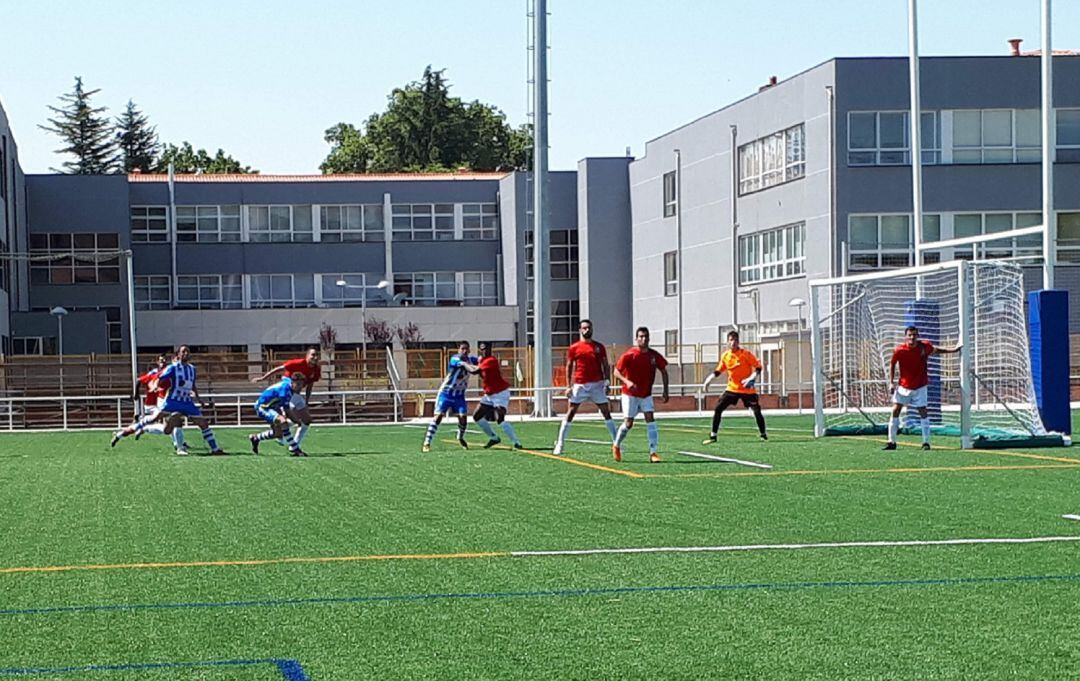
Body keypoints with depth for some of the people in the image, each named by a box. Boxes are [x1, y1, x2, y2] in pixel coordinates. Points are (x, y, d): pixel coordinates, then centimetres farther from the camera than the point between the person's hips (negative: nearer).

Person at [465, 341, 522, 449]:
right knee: (477, 417, 12)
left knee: (500, 419, -24)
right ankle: (494, 438, 25)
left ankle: (517, 443, -20)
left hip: (500, 394, -10)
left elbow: (474, 371, -23)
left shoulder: (491, 360, -21)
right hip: (488, 395, 10)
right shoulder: (482, 360, 7)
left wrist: (464, 364, -8)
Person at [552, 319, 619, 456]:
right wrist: (568, 386, -2)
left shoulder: (599, 347, 8)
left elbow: (605, 366, 9)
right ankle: (559, 444, 1)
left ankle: (616, 442, 11)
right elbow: (569, 367, 5)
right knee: (570, 413, -2)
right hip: (579, 385, -1)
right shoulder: (574, 348, 4)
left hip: (597, 384, 1)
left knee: (606, 413, 3)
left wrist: (607, 382, -2)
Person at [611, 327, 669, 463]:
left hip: (646, 394, 3)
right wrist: (627, 382, -31)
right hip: (630, 394, -3)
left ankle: (653, 452, -13)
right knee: (628, 423, -2)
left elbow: (663, 371, 8)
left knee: (650, 419, -12)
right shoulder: (629, 355, -15)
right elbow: (616, 372, -13)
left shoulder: (654, 355, -4)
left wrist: (665, 391, 2)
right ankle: (616, 446, 24)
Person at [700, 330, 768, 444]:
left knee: (757, 411, -8)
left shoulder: (746, 353, -11)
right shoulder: (725, 356, 2)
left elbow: (758, 367, -10)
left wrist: (751, 379, -25)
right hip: (732, 388, 3)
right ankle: (713, 436, -1)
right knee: (718, 409, -7)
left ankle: (763, 435, 13)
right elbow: (718, 371, 14)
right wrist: (708, 380, 1)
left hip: (748, 389, -3)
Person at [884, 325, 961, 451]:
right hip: (904, 386, 0)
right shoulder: (899, 350, -14)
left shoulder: (925, 346, -10)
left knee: (923, 412, -2)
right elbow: (892, 364, 2)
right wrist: (891, 382, -2)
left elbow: (936, 350, 12)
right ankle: (892, 442, 6)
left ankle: (926, 442, 5)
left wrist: (954, 350, 11)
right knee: (895, 411, -3)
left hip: (920, 387, 0)